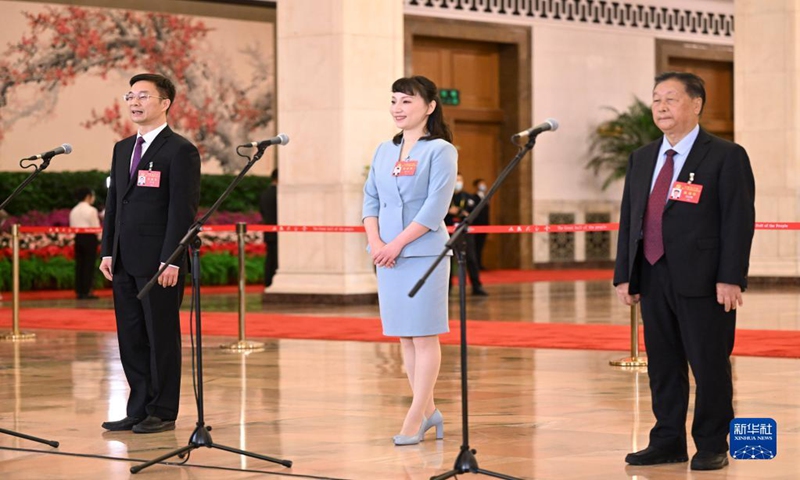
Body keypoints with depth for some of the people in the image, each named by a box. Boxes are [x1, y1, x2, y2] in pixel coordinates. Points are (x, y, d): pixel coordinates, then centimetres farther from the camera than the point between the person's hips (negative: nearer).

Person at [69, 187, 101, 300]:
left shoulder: (74, 211, 11)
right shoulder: (91, 210, -9)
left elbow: (72, 227, 9)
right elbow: (96, 227, -11)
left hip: (78, 237, 6)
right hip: (90, 237, -6)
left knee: (79, 264, 8)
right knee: (89, 265, -3)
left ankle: (79, 291, 7)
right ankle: (87, 291, -5)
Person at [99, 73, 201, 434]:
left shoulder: (180, 151, -7)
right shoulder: (123, 149, 16)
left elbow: (184, 209, -12)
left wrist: (172, 261, -17)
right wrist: (108, 252, 11)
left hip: (159, 263, -7)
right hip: (125, 262, 7)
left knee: (162, 337, 0)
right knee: (131, 338, 9)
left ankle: (163, 413, 7)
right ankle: (139, 410, 16)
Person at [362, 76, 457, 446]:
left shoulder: (440, 151, -5)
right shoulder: (385, 151, 14)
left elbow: (435, 207, -13)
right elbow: (370, 198, 12)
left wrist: (397, 244, -17)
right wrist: (375, 241, -5)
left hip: (423, 253, -6)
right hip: (387, 254, 6)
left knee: (424, 334, -4)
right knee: (404, 335, 9)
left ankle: (415, 419, -2)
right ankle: (428, 409, 19)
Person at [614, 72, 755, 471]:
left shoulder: (726, 156, -4)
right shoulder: (642, 158, 15)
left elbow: (739, 219, -9)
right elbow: (629, 219, 16)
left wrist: (730, 278, -15)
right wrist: (623, 274, 9)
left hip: (704, 282, -6)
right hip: (653, 279, 6)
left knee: (709, 364, 0)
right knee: (662, 365, 10)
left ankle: (712, 446, 10)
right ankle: (667, 442, 19)